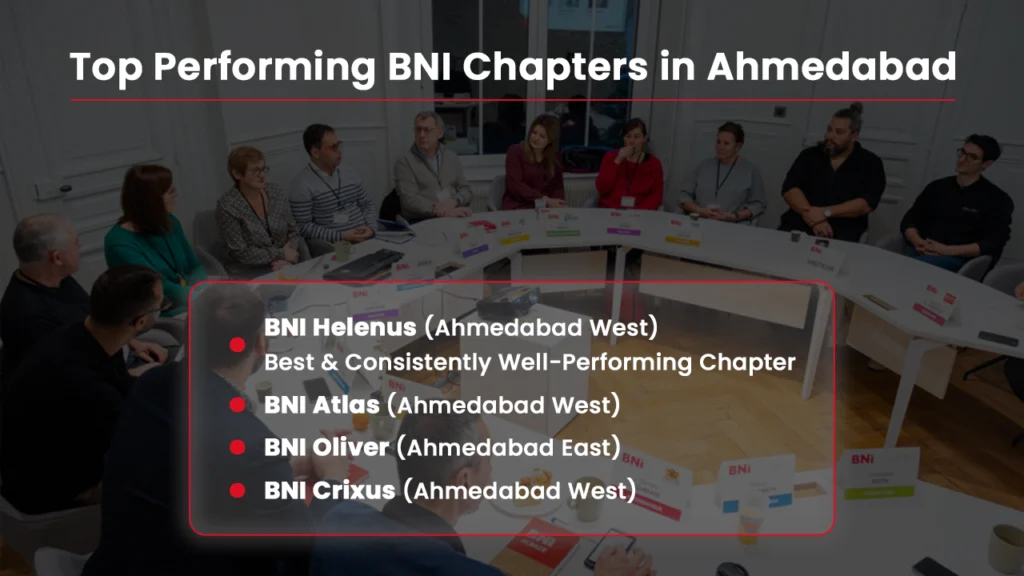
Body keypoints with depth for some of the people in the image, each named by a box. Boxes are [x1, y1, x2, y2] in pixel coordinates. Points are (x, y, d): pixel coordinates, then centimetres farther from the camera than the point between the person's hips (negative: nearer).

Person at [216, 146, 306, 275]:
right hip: (250, 271, -5)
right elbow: (241, 252, -12)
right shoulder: (228, 206, -12)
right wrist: (281, 254, -16)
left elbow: (294, 231, 5)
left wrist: (286, 259, -13)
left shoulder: (276, 192, 1)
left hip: (286, 264, 5)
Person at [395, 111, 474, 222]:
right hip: (422, 222, -4)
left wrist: (453, 202, -11)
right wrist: (446, 212, -22)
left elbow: (466, 190, 13)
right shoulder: (404, 161, 1)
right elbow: (410, 200, -11)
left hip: (455, 218, 4)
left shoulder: (452, 157, 17)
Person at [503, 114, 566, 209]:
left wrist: (556, 204, -13)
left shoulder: (555, 157, 12)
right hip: (518, 208, -4)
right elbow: (515, 185, -11)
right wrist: (546, 200, -18)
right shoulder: (515, 151, -2)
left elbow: (558, 187, 10)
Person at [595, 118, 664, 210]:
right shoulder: (611, 156, 9)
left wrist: (639, 212, -18)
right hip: (610, 209, 0)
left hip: (639, 213, 0)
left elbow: (656, 196, -1)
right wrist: (618, 160, -9)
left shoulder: (654, 163, 7)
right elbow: (602, 188, -3)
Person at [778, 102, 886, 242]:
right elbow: (789, 189, -1)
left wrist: (826, 212, -18)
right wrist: (812, 216, -16)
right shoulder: (810, 155, 12)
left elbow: (867, 203, -6)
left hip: (842, 232, -1)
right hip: (800, 224, 1)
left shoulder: (870, 164, 7)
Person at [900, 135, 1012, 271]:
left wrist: (948, 250, -16)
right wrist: (918, 242, -8)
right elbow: (909, 221, 15)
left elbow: (993, 244, -2)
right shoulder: (937, 186, 21)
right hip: (918, 251, 4)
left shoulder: (998, 200, 9)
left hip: (957, 258, -4)